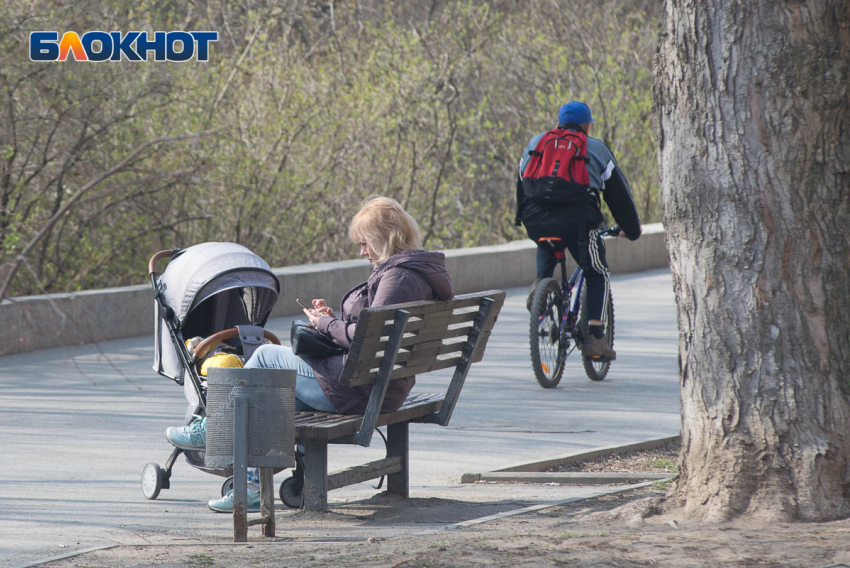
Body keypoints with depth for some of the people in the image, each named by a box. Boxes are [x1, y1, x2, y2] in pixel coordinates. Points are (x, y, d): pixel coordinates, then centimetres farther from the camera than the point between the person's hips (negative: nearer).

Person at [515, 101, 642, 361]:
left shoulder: (536, 143, 25)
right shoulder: (596, 149, 18)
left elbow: (521, 183, 34)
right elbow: (618, 192, 22)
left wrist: (522, 218, 48)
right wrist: (632, 229, 33)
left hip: (536, 219, 3)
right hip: (576, 219, -3)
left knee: (546, 248, 39)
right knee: (597, 273, 15)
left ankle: (541, 281, 11)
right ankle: (594, 337, 2)